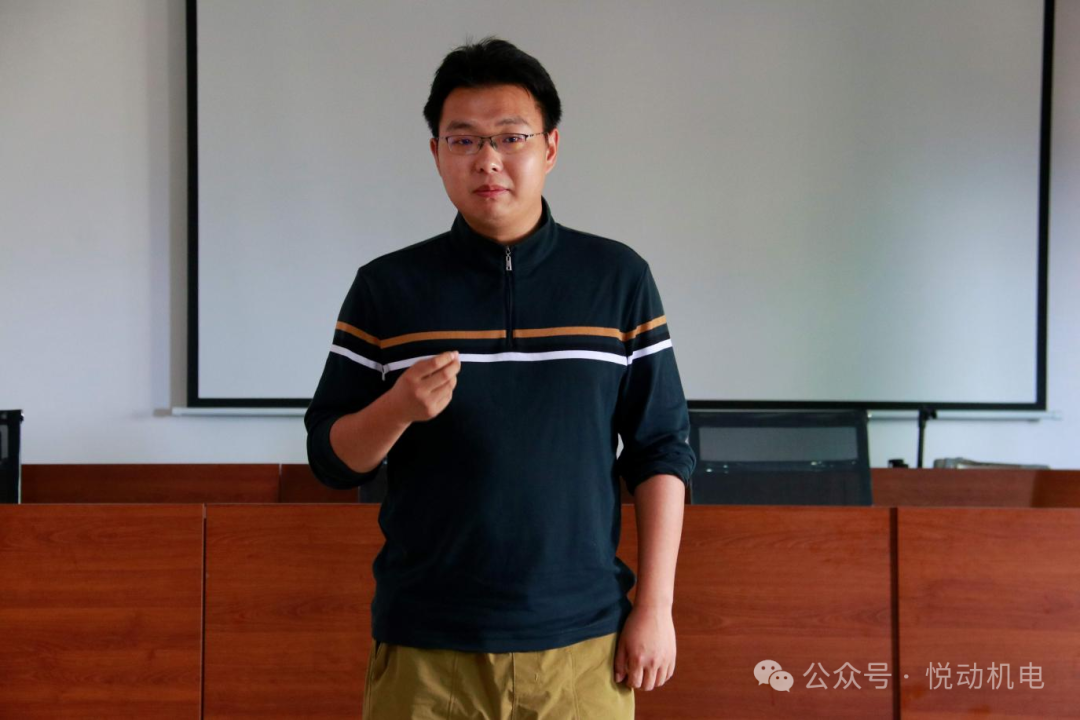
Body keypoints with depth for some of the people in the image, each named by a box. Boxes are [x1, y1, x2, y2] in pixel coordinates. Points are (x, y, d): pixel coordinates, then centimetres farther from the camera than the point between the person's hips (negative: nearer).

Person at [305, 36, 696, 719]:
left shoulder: (619, 279, 1)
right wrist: (398, 408, -18)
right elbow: (331, 458, 2)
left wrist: (656, 606, -2)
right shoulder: (386, 287, 1)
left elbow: (662, 451, 3)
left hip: (582, 640, 0)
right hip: (426, 645, 0)